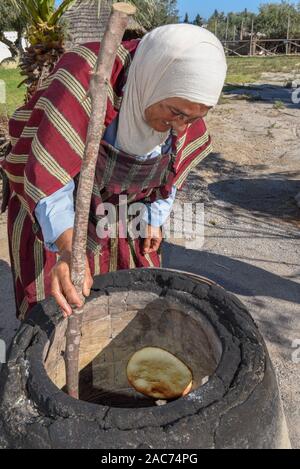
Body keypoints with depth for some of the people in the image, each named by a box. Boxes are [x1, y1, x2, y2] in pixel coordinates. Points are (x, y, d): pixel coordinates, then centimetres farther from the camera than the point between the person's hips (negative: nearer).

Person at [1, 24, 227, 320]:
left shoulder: (182, 103, -14)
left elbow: (172, 172, 3)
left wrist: (154, 218, 6)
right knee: (61, 305, 3)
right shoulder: (88, 76, -33)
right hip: (54, 211, -4)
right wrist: (69, 249, -48)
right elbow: (48, 172, -38)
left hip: (123, 209, 5)